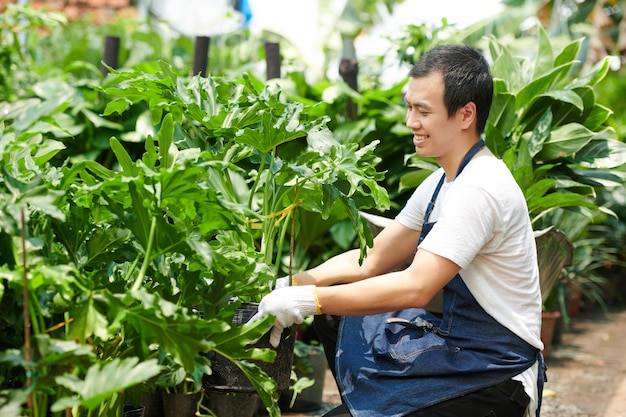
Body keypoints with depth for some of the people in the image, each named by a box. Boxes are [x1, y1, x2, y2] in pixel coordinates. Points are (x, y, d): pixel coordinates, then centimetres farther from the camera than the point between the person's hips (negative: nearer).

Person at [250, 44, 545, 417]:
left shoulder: (479, 190, -21)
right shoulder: (443, 183, 10)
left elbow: (416, 287, -29)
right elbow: (371, 260, 9)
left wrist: (310, 300, -28)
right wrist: (294, 283, -4)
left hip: (495, 383, -9)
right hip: (458, 347, 9)